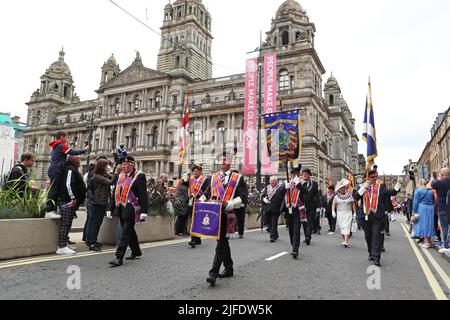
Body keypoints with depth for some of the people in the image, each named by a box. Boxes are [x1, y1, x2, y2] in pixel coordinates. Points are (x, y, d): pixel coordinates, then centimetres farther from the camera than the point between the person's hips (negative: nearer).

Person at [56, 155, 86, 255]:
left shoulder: (73, 170, 19)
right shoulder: (70, 170, -14)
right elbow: (68, 184, -23)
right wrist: (73, 198, -20)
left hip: (71, 202, 11)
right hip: (68, 202, -11)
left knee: (67, 224, 15)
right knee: (65, 224, -8)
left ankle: (64, 244, 24)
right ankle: (61, 247, -4)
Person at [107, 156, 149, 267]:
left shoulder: (139, 176, -8)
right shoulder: (121, 176, 13)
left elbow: (143, 195, -13)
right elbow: (115, 194, 16)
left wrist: (143, 212, -19)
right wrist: (110, 209, 12)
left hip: (130, 208, -7)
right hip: (121, 208, 8)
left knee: (126, 232, -7)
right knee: (129, 231, 18)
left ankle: (119, 258, -2)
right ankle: (136, 251, 33)